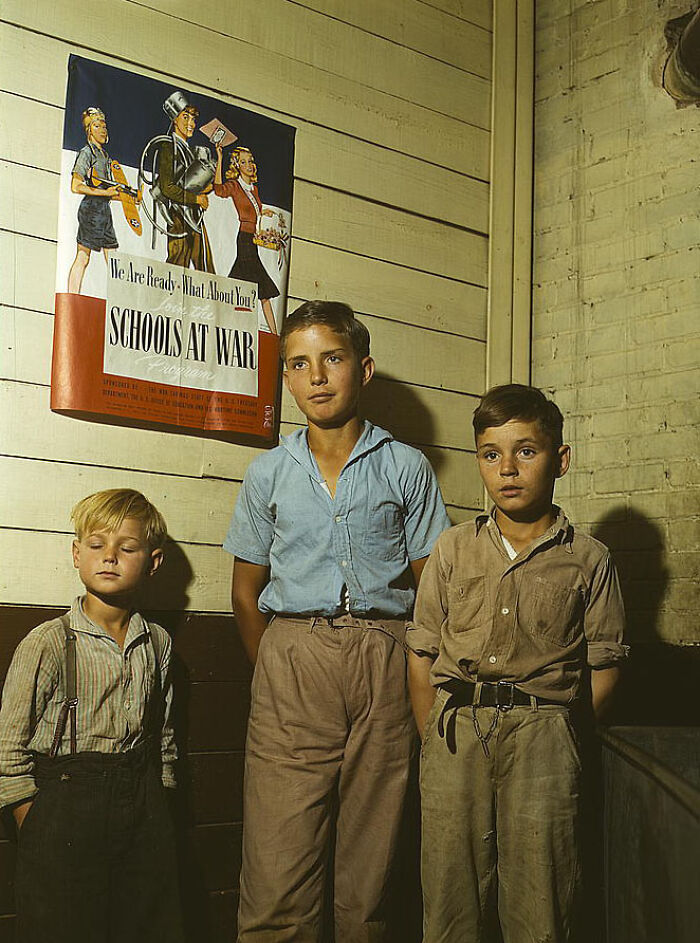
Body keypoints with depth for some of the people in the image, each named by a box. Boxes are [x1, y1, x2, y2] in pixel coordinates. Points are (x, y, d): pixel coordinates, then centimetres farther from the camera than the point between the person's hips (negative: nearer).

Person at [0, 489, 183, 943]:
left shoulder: (157, 643, 6)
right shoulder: (47, 644, -8)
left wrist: (157, 799, 12)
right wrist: (37, 831, -8)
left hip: (144, 805, 4)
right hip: (66, 800, -4)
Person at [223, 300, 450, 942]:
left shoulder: (406, 468, 8)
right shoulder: (269, 473, 12)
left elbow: (430, 583, 8)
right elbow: (247, 589, 16)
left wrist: (410, 676, 2)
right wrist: (274, 669, 7)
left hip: (384, 665, 0)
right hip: (291, 658, 1)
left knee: (369, 866, 4)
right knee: (277, 877, -6)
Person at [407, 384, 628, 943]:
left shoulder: (588, 560, 5)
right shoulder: (453, 550, 10)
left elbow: (603, 670, 5)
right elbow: (422, 656, 10)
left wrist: (564, 745, -1)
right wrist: (436, 738, 3)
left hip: (542, 734, -2)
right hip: (455, 734, 2)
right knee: (451, 897, 5)